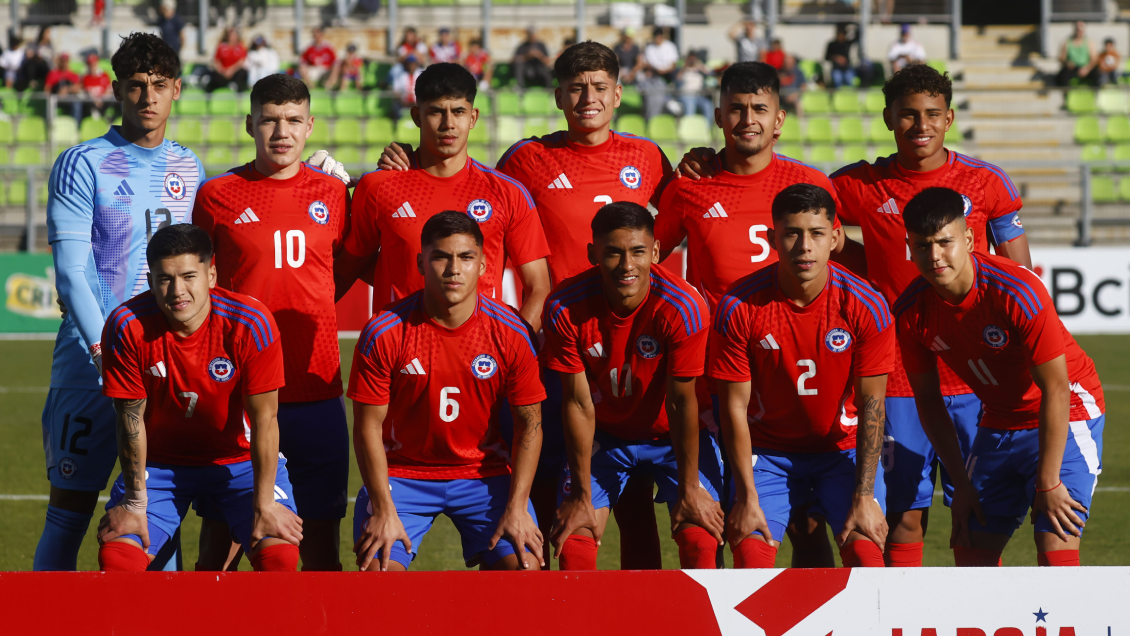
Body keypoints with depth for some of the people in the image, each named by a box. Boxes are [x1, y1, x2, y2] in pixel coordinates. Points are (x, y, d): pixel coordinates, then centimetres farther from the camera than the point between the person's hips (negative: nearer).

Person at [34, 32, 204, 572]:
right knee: (70, 511, -4)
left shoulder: (189, 170, 13)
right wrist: (106, 353, -18)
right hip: (91, 358, -4)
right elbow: (71, 273, -9)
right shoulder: (82, 165, -3)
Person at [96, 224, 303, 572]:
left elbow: (264, 420, -18)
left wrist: (264, 506, -18)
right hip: (159, 462, 1)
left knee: (280, 555, -22)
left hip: (239, 461, -1)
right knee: (116, 556, -19)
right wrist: (134, 502, -11)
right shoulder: (126, 326, -20)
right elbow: (131, 419, -12)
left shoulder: (251, 323, -23)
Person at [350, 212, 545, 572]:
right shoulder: (384, 333, -13)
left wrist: (516, 508, -12)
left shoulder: (510, 333, -9)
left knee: (524, 567, -18)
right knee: (378, 567, -22)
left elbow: (529, 424, -3)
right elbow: (368, 425, -8)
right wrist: (384, 510, -16)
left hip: (484, 473, 1)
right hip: (402, 471, -1)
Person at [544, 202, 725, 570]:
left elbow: (681, 401, -21)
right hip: (603, 436, 1)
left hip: (672, 436, -1)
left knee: (701, 543, -16)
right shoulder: (565, 308, -23)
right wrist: (581, 495, -13)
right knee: (572, 542, -11)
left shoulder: (682, 307, -27)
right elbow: (579, 404, -17)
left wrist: (689, 489, -16)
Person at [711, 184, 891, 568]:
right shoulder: (739, 307, -15)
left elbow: (871, 406, -11)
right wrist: (747, 498, -15)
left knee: (866, 556, -19)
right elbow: (735, 406, -10)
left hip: (843, 447, 0)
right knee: (752, 563, -18)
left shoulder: (866, 306, -14)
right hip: (767, 452, 0)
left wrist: (864, 497, -18)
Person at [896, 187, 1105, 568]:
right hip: (999, 424, 6)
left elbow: (1055, 390, -24)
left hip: (1068, 414, -5)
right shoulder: (912, 312, -12)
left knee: (1055, 548, -20)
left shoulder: (1017, 293, -28)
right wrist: (961, 484, -3)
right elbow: (928, 400, 0)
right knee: (971, 553, 2)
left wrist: (1048, 483, -23)